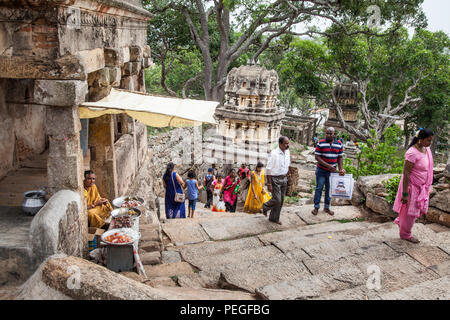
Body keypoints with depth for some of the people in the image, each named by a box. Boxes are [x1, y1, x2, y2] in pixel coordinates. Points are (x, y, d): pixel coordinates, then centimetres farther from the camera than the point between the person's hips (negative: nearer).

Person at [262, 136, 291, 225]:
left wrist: (286, 176, 16)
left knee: (281, 201, 10)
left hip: (284, 179, 7)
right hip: (275, 179, -7)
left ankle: (274, 218, 25)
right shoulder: (274, 154, -19)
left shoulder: (287, 152, 2)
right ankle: (265, 207, 22)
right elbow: (268, 169, -18)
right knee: (277, 199, -9)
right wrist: (269, 184, -18)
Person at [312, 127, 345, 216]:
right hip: (321, 171, -3)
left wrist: (340, 169, -6)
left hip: (332, 171, 3)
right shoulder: (320, 143, -9)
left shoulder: (339, 144, 0)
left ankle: (327, 207, 24)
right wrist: (328, 165, -22)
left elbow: (340, 157, 6)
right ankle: (316, 207, 13)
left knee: (329, 189, 12)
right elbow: (317, 157, -14)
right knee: (319, 188, 2)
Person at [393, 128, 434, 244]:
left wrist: (427, 186, 19)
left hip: (422, 186, 8)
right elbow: (406, 174, -23)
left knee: (420, 208, 18)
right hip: (412, 185, -8)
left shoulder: (427, 149, 1)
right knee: (410, 210, 5)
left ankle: (400, 220, 42)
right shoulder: (412, 153, -25)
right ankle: (405, 234, 25)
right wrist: (405, 193, -22)